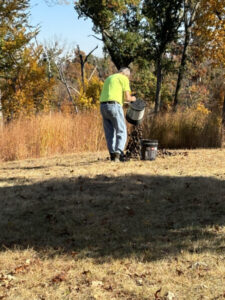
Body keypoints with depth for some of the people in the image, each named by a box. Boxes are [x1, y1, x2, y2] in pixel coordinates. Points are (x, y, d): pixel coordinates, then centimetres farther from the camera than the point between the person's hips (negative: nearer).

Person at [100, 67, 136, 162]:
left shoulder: (109, 78, 27)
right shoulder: (124, 79, 5)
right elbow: (127, 98, -3)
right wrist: (132, 99, 20)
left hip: (103, 106, 6)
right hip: (114, 106, -6)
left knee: (109, 133, 12)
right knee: (121, 132, 0)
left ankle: (113, 155, 10)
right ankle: (118, 153, -14)